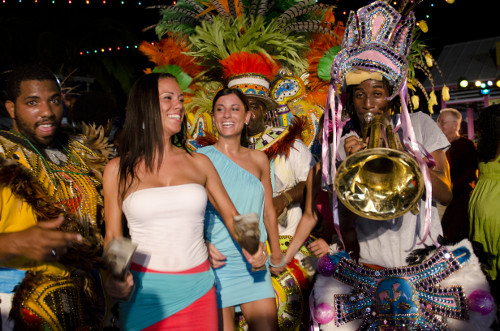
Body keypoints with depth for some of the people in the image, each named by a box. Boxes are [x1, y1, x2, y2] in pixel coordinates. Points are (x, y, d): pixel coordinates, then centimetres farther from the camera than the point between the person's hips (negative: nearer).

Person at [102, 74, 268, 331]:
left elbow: (230, 214, 9)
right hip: (145, 290, -2)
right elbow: (113, 236, 3)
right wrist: (115, 278, -14)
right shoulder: (118, 170, -1)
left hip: (198, 289, 2)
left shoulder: (199, 163, 4)